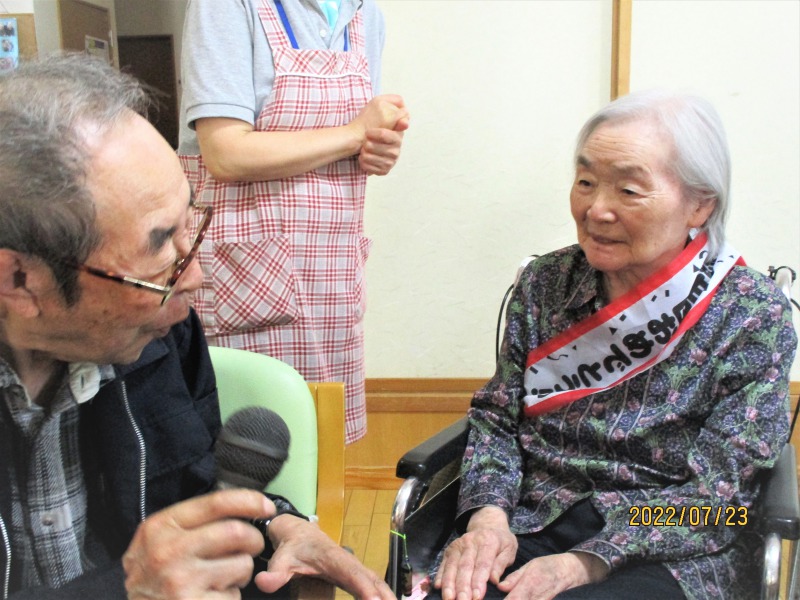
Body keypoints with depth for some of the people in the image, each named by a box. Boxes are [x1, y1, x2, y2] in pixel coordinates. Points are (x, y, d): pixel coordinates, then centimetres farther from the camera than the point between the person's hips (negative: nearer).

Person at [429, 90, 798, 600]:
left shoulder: (754, 317, -6)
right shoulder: (546, 283, 3)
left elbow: (714, 494, -10)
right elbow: (496, 417, 7)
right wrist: (487, 515, -12)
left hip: (669, 554, -2)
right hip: (531, 525, 3)